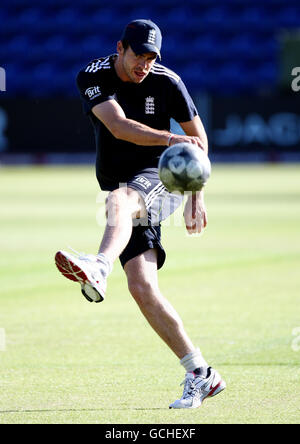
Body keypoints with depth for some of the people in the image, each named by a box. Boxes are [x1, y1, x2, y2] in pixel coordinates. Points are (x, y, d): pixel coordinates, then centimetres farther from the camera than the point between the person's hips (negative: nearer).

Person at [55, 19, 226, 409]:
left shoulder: (166, 82, -5)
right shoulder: (93, 77, -7)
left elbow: (198, 135, 7)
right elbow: (119, 127, -23)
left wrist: (197, 197, -1)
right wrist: (171, 139, -39)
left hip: (161, 179, -3)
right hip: (122, 191, 3)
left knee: (120, 199, -38)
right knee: (141, 287, -11)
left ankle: (99, 270, -70)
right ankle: (201, 374, -6)